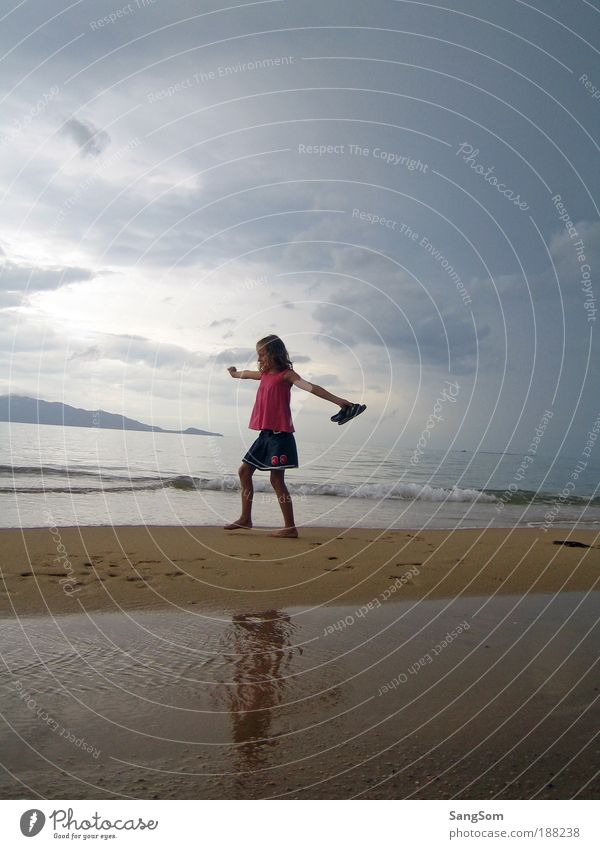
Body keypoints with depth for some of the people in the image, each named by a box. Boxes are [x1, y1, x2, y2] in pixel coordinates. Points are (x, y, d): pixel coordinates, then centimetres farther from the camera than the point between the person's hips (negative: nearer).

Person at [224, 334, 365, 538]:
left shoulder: (286, 374, -7)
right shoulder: (265, 374, 16)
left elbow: (310, 387, -22)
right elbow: (246, 374, 39)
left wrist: (338, 401, -33)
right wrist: (235, 373, 60)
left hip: (280, 434, -9)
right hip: (265, 434, 9)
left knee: (277, 479, -8)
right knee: (244, 471, 12)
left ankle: (290, 527, -1)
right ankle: (245, 518, 23)